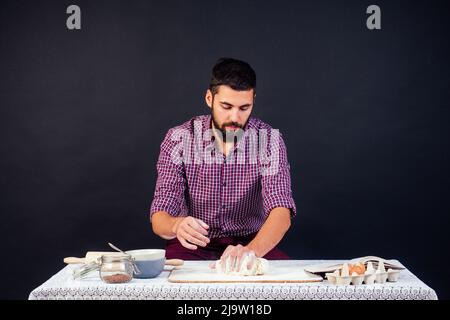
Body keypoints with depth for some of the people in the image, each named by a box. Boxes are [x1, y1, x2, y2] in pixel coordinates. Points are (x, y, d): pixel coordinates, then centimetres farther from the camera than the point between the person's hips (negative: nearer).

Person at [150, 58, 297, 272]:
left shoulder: (269, 140, -9)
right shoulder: (179, 139, -9)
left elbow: (281, 211, -21)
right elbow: (159, 218, -14)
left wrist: (251, 250, -43)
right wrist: (177, 226, -40)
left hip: (254, 243, 2)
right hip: (193, 246, -1)